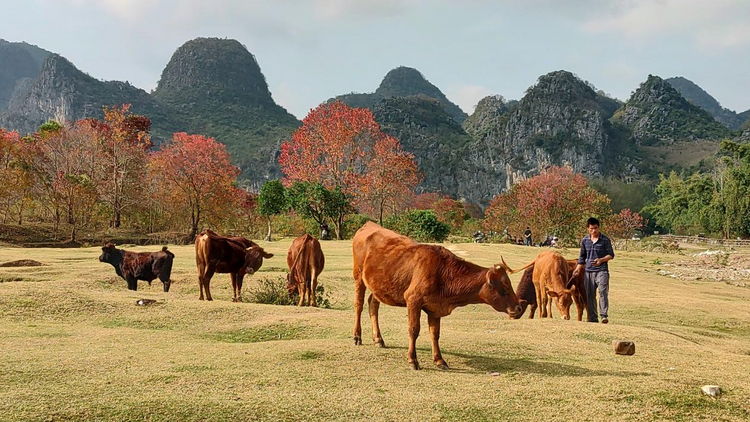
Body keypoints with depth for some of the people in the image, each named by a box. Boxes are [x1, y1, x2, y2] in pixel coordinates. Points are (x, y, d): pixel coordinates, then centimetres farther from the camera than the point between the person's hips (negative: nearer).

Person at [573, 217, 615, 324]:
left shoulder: (605, 240, -1)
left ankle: (604, 315, -17)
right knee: (590, 295, 5)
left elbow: (611, 255, 3)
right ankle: (592, 318, 12)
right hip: (588, 271, 4)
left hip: (602, 270, -4)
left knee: (603, 292, -17)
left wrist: (601, 260, -14)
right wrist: (578, 268, 10)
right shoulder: (584, 240, 10)